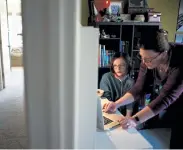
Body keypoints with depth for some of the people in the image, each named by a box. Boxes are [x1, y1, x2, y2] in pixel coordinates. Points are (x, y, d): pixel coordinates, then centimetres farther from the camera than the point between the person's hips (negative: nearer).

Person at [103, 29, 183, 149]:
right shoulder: (149, 59, -17)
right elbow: (138, 87, -10)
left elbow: (166, 97, -39)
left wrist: (136, 120, -47)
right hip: (170, 103, 5)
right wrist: (117, 104, -21)